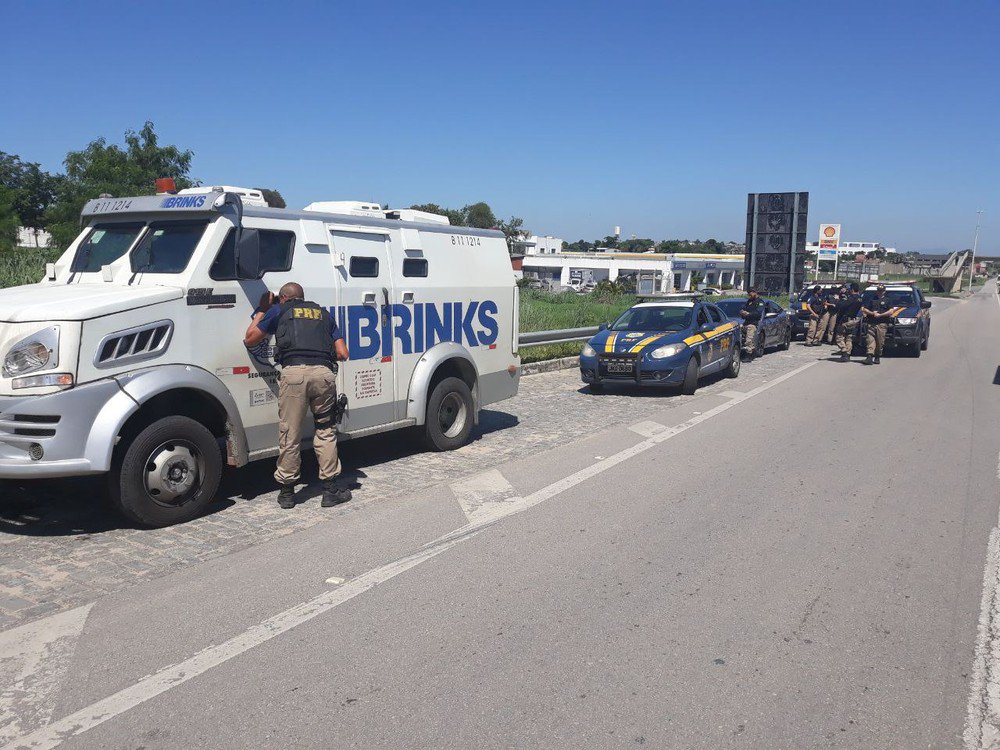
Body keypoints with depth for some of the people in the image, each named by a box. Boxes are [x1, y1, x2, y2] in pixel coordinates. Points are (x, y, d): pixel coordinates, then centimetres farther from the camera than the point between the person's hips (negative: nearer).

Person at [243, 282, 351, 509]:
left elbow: (250, 339, 25)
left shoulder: (278, 310, 19)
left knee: (289, 434, 7)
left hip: (294, 373, -2)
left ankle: (286, 492, 17)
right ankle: (331, 489, 16)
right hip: (324, 373, 2)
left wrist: (262, 310, 36)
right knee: (326, 431, 15)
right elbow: (343, 354, 21)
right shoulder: (323, 313, 27)